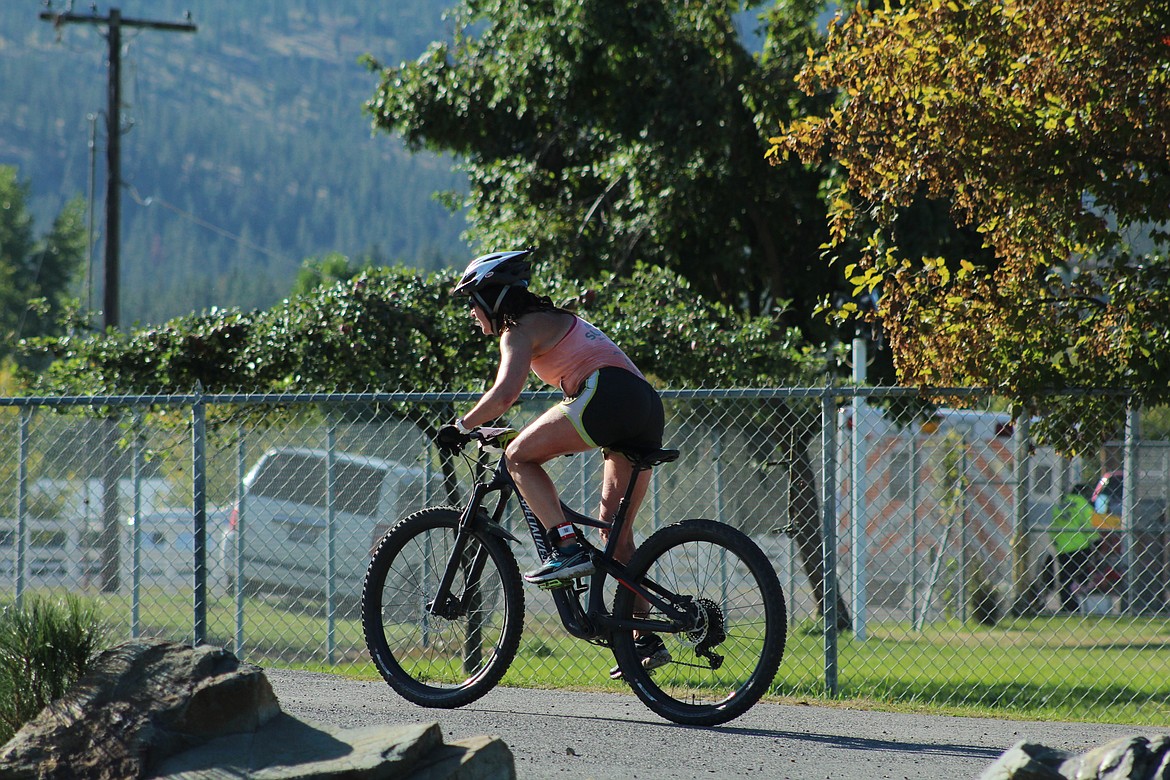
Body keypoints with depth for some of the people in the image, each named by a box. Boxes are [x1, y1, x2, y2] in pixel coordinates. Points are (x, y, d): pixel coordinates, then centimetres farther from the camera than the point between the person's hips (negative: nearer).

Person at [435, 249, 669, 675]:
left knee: (519, 457, 0)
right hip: (648, 408, 9)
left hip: (608, 394, -9)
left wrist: (461, 427, -1)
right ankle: (646, 640, 9)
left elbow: (504, 393, -12)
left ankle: (568, 549, -13)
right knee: (615, 532, 12)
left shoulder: (521, 330, 3)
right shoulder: (554, 319, 31)